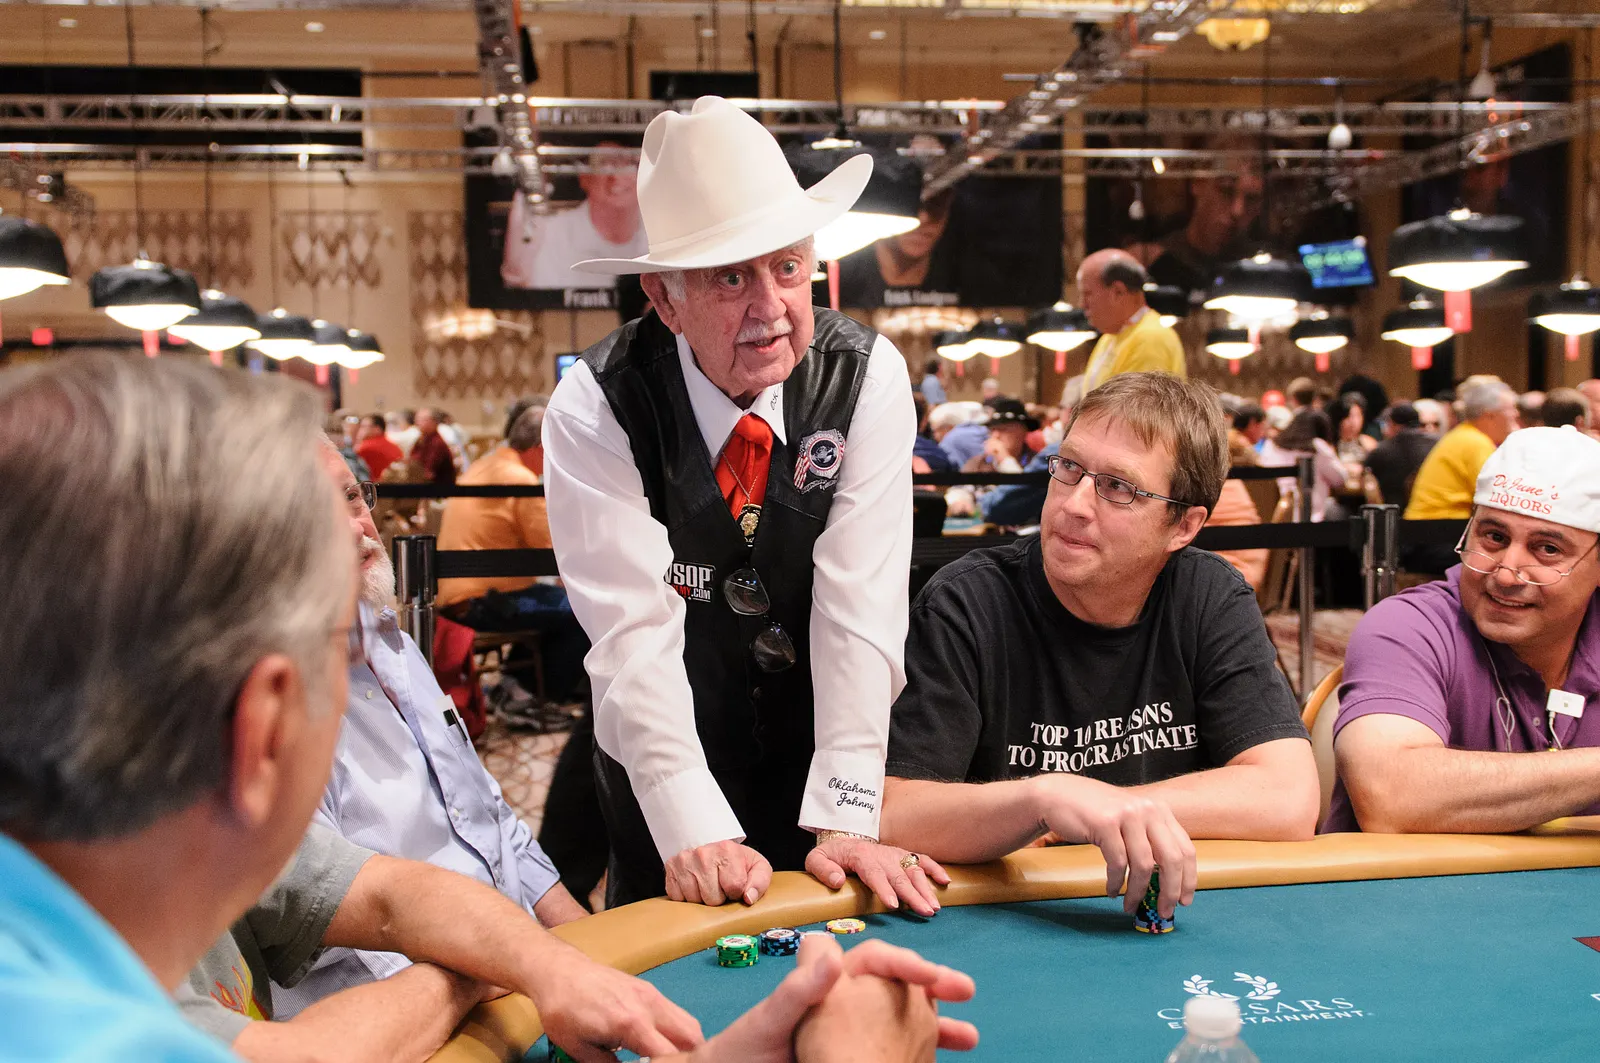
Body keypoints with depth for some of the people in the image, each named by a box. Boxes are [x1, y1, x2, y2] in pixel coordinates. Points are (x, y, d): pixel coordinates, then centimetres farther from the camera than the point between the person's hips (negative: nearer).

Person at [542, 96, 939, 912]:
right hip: (664, 776, -1)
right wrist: (695, 830, -35)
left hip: (823, 756, 2)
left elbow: (860, 604, -21)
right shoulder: (594, 408, -20)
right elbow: (634, 628, -26)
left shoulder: (867, 378, -16)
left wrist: (846, 820, -27)